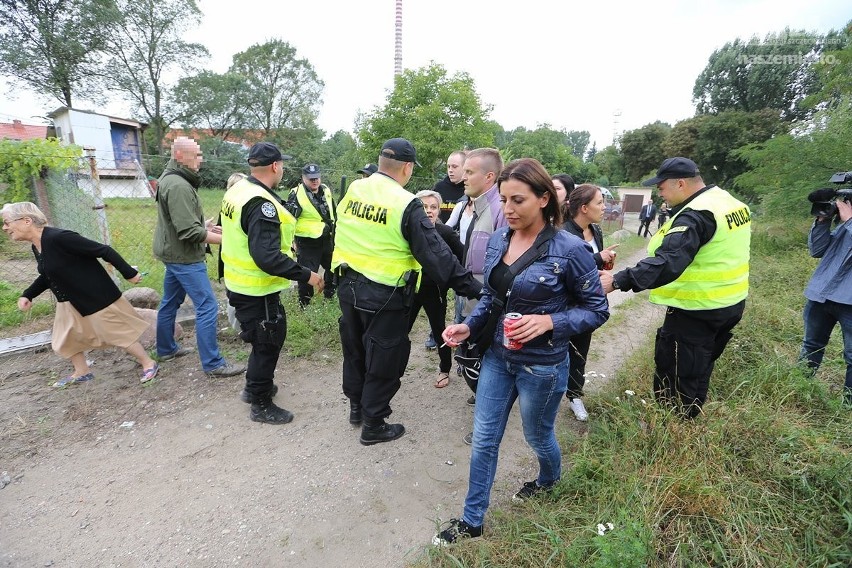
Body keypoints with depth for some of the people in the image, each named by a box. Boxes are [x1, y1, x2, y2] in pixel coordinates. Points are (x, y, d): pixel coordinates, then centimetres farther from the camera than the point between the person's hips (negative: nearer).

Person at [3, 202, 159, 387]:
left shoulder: (59, 238, -25)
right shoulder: (36, 247, 5)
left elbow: (104, 250, -24)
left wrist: (129, 273, -20)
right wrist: (27, 295, 9)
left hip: (95, 297, -9)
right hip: (70, 302, 10)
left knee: (117, 332, 0)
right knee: (64, 338, 18)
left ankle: (149, 364, 15)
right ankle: (82, 372, 38)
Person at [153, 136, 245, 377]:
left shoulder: (171, 179, 11)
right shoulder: (178, 186, -22)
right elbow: (190, 231, -26)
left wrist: (206, 226, 6)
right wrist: (224, 239, -20)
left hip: (173, 252, 11)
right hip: (184, 256, -11)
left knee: (170, 302, 21)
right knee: (207, 306, -8)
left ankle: (166, 349, 37)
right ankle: (213, 364, -2)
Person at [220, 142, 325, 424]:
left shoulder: (237, 189, 5)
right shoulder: (262, 204, -26)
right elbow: (266, 257, -32)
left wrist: (282, 242, 22)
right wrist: (306, 275, -26)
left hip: (239, 282, 10)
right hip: (257, 290, -10)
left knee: (267, 338, 25)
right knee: (268, 342, 7)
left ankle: (254, 387, 43)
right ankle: (261, 405, 25)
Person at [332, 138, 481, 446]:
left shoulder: (353, 190, 2)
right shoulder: (406, 204, -18)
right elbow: (435, 253, -19)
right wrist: (471, 287, -14)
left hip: (348, 285, 7)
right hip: (384, 296, -7)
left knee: (355, 348, 23)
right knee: (384, 360, 10)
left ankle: (356, 406, 43)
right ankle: (373, 425, 26)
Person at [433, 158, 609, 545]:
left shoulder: (569, 249, -19)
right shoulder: (498, 241, -3)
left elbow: (597, 310, -11)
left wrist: (549, 322, -26)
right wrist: (468, 326, -8)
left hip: (543, 365, -4)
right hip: (497, 356, 5)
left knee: (537, 436, 22)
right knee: (483, 440, 13)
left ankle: (549, 480, 58)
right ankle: (471, 520, 34)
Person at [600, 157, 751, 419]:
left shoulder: (696, 215, -24)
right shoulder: (730, 202, 7)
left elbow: (668, 262, -37)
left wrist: (619, 280, -41)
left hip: (696, 311, -10)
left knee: (673, 376, 4)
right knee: (698, 373, 24)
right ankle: (688, 422, 41)